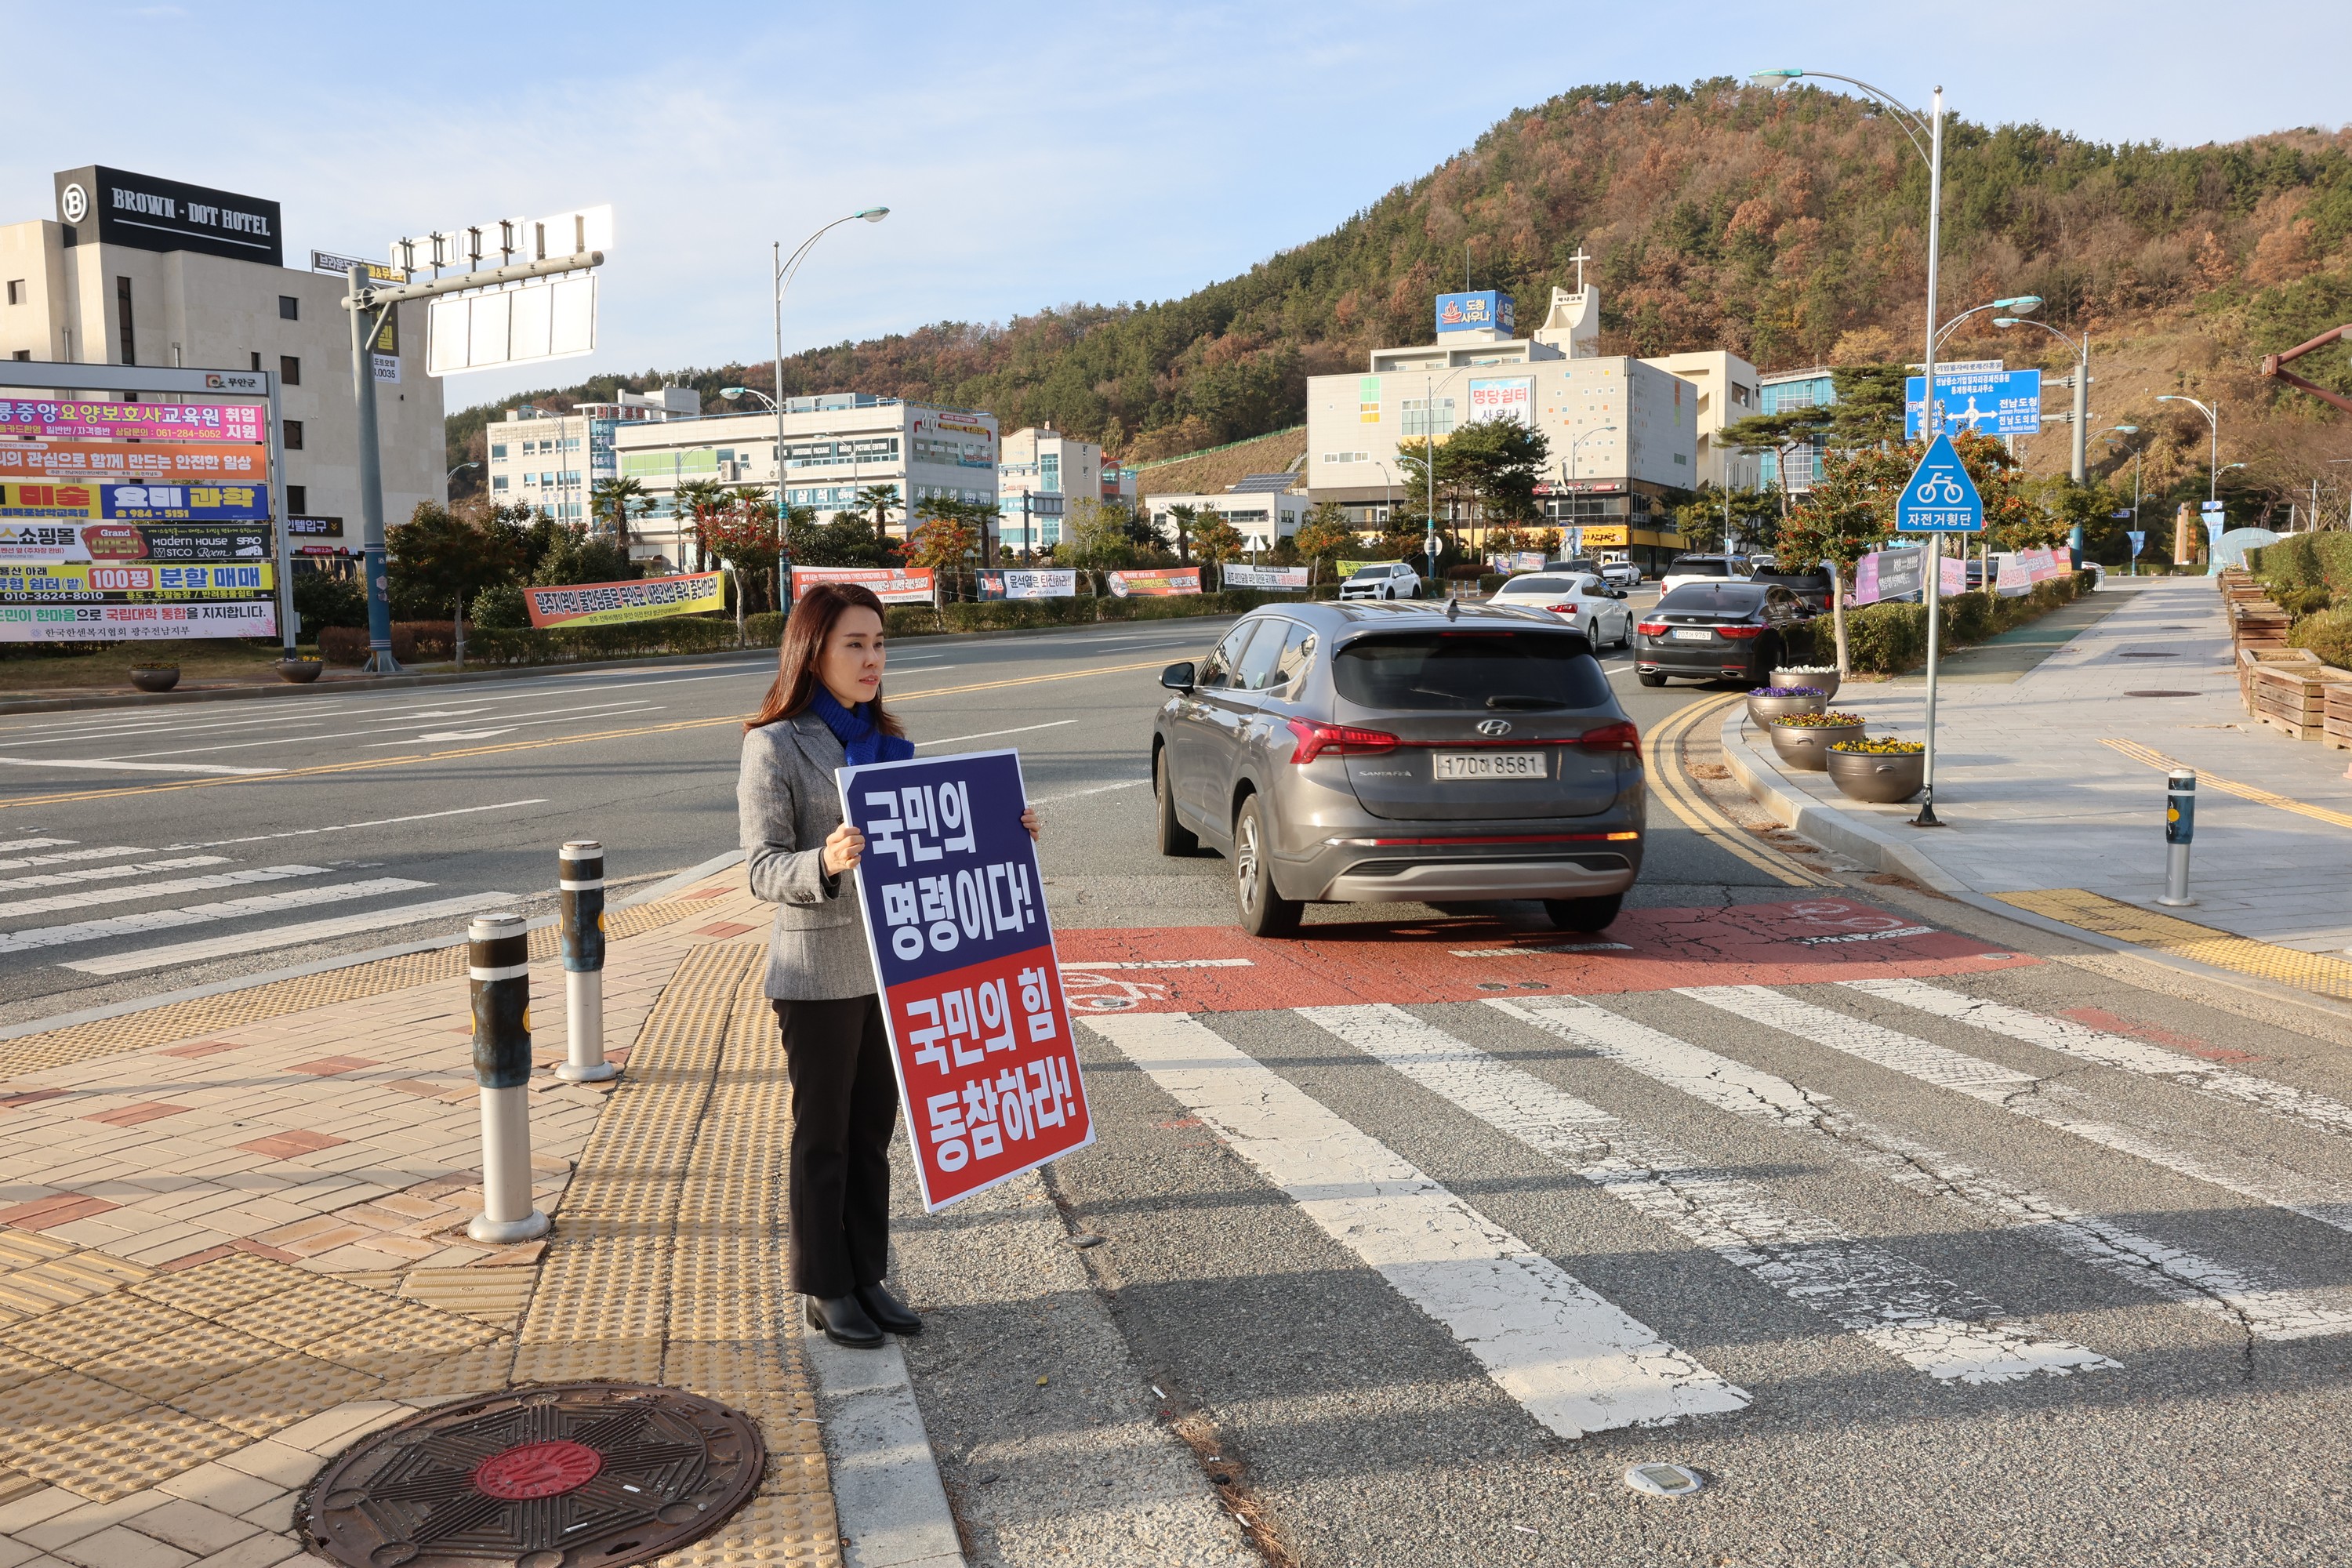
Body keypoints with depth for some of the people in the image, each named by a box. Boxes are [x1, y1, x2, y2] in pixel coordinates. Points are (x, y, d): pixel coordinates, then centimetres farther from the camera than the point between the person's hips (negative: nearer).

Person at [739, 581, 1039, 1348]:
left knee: (872, 1133, 14)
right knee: (823, 1139, 6)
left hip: (891, 964, 6)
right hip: (818, 973, -6)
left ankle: (868, 1278, 27)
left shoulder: (887, 739, 10)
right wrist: (825, 863, -36)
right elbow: (763, 867, -15)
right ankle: (827, 1292, 20)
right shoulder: (776, 746, -11)